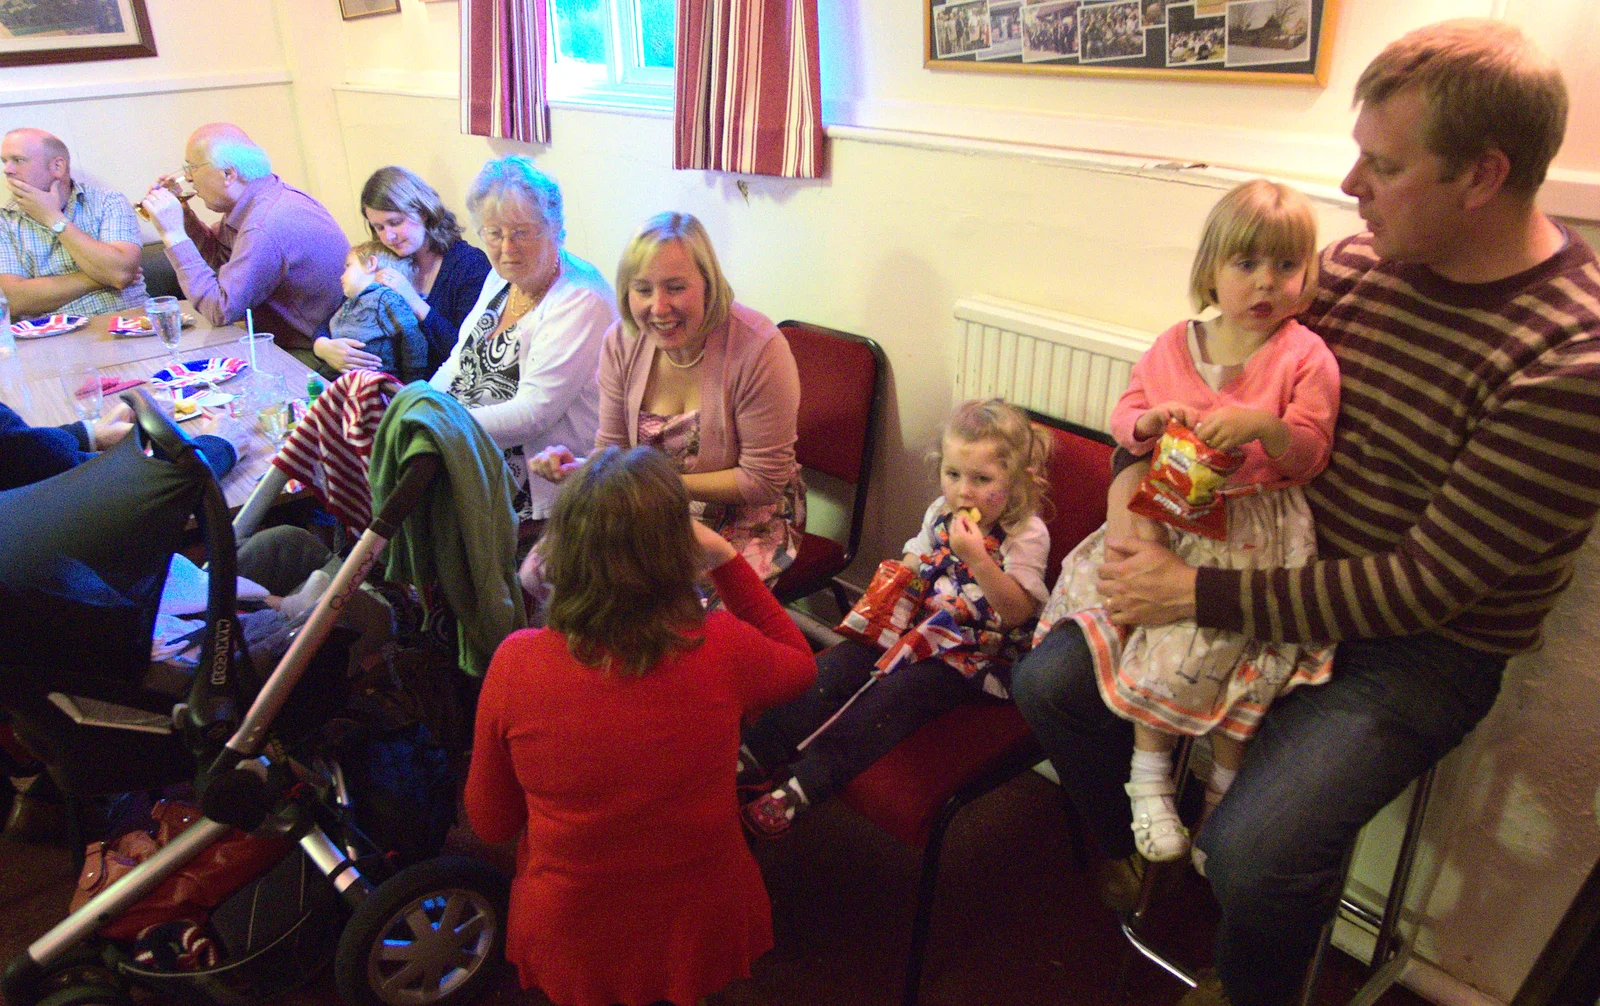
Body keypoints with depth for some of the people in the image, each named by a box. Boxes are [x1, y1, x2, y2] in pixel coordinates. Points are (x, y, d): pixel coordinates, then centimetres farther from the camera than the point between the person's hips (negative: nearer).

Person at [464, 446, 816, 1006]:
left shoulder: (515, 663, -22)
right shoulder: (722, 649, -24)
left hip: (569, 949, 1)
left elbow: (490, 824, -7)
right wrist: (725, 558, -6)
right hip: (704, 935, 0)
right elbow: (801, 666, 1)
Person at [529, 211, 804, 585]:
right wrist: (572, 463, -20)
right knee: (539, 572, -8)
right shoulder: (622, 341, -6)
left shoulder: (759, 348, -23)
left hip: (748, 518, -4)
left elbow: (763, 481, -18)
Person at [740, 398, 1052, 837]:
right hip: (921, 630, 7)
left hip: (976, 655, -6)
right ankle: (756, 754, -16)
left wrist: (978, 559, -34)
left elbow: (1018, 611, -23)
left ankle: (803, 788, -30)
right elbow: (911, 564, 22)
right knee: (836, 664, -13)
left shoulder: (1026, 533, -13)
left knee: (894, 693, -27)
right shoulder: (941, 512, 6)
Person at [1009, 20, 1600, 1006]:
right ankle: (1138, 848, 25)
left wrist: (1197, 595, -25)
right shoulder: (1362, 258, -2)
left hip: (1425, 648, -5)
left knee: (1251, 852, -25)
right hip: (1283, 567, 6)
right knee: (1050, 679, -7)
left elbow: (1426, 585, -23)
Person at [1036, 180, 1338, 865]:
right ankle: (1149, 778, 10)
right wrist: (1146, 422, -9)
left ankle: (1225, 790, 11)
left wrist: (1264, 427, -25)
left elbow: (1312, 453, -6)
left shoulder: (1306, 357, -2)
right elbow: (1123, 418, 14)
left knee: (1210, 636, -13)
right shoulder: (1173, 346, 8)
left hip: (1256, 527, -3)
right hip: (1173, 512, 3)